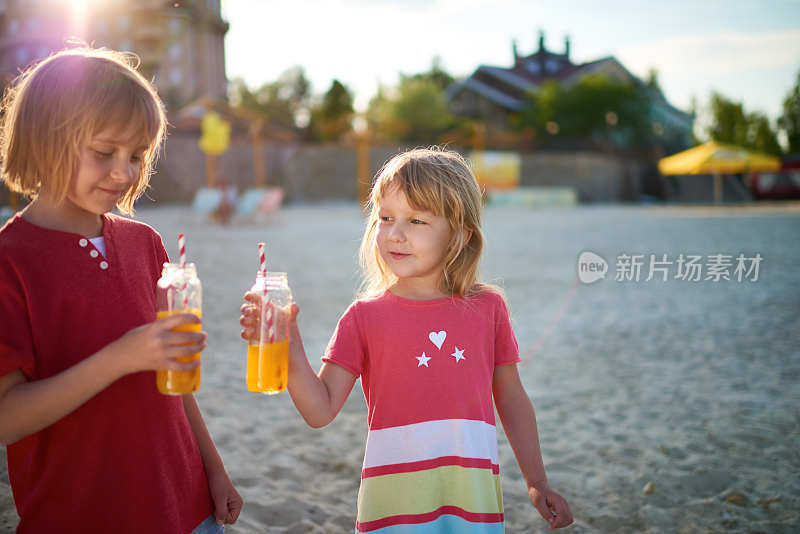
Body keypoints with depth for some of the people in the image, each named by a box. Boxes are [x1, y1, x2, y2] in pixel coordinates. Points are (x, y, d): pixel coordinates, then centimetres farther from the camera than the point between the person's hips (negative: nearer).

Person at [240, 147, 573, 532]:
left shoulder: (487, 307, 2)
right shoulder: (364, 316, -2)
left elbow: (512, 400, 11)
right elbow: (321, 410, -7)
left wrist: (537, 483, 13)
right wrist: (288, 345, -22)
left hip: (473, 500, 1)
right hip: (393, 502, -1)